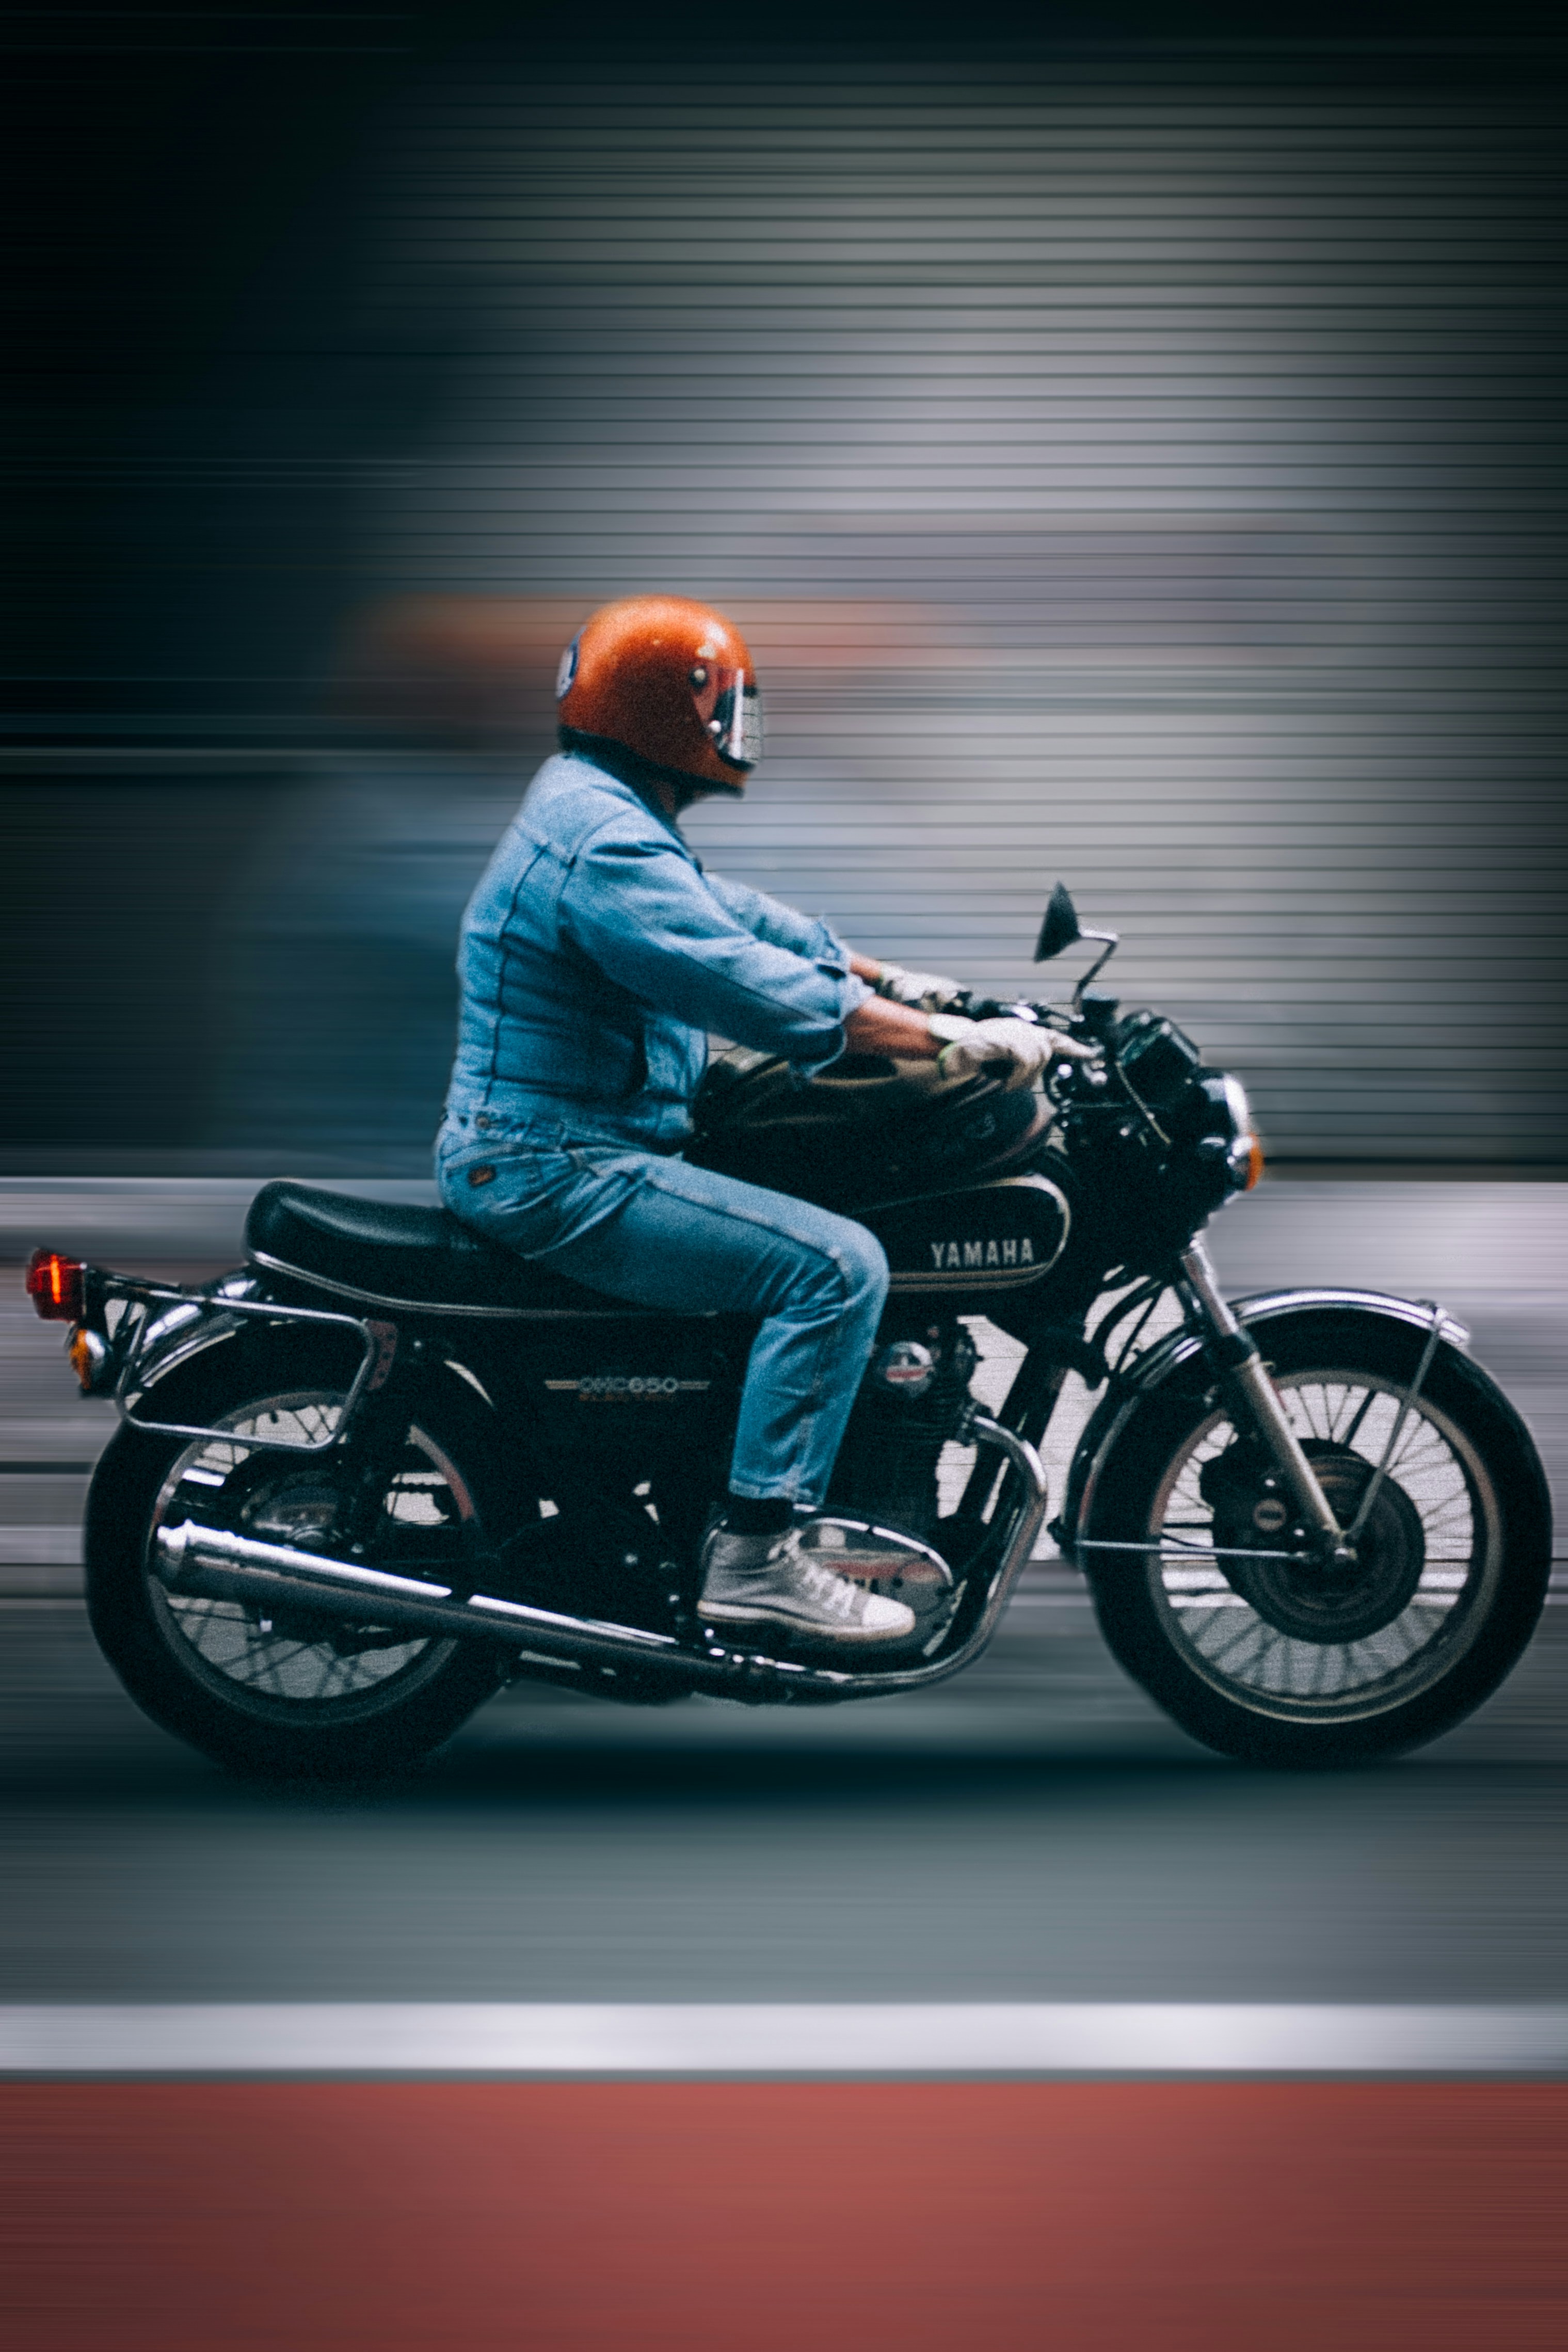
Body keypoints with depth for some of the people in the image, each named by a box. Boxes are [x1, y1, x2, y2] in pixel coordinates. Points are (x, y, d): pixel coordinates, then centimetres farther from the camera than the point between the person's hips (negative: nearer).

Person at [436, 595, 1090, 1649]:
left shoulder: (602, 813, 15)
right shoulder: (606, 846, -20)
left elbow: (743, 920, 23)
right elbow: (755, 986, -27)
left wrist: (898, 981, 17)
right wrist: (962, 1042, -25)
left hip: (531, 1154, 12)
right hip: (557, 1173, -12)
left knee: (826, 1218, 23)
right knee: (836, 1264, -18)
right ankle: (758, 1553, -17)